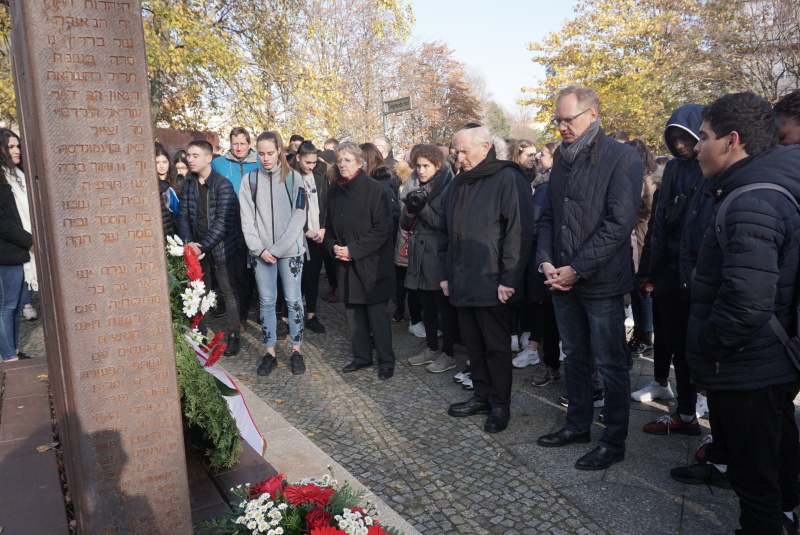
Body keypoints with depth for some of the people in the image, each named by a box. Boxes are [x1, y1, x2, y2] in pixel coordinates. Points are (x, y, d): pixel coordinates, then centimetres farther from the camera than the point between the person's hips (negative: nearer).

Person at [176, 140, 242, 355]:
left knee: (228, 293, 5)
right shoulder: (188, 184, 5)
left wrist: (203, 246, -20)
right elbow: (182, 215, 4)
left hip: (221, 248, -5)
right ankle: (199, 333, 28)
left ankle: (233, 336, 17)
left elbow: (223, 221, -18)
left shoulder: (223, 185, -12)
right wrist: (188, 242, -13)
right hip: (197, 249, 5)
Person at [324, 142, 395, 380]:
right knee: (353, 311, 10)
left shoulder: (374, 189, -11)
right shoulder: (335, 190, 7)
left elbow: (383, 228, -15)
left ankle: (386, 360, 13)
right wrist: (334, 246, -3)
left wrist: (354, 250, -17)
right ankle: (361, 356, 25)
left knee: (377, 313, 0)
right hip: (346, 264, 6)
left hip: (372, 263, -5)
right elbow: (329, 225, 17)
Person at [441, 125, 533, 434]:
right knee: (473, 344, 15)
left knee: (497, 347, 4)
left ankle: (500, 405, 18)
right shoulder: (458, 185, 15)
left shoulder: (508, 179, -9)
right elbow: (445, 232, 18)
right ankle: (482, 396, 29)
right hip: (462, 283, 7)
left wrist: (509, 279, -18)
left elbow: (519, 232, -16)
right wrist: (445, 273, 13)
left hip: (492, 284, -7)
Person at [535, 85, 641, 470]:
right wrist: (546, 261, -2)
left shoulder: (622, 158, -9)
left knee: (610, 365, 5)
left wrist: (577, 269, -17)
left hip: (601, 280, -6)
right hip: (561, 278, 7)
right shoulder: (562, 157, 11)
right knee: (574, 357, 18)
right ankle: (578, 425, 33)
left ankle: (613, 442, 19)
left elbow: (619, 223, -17)